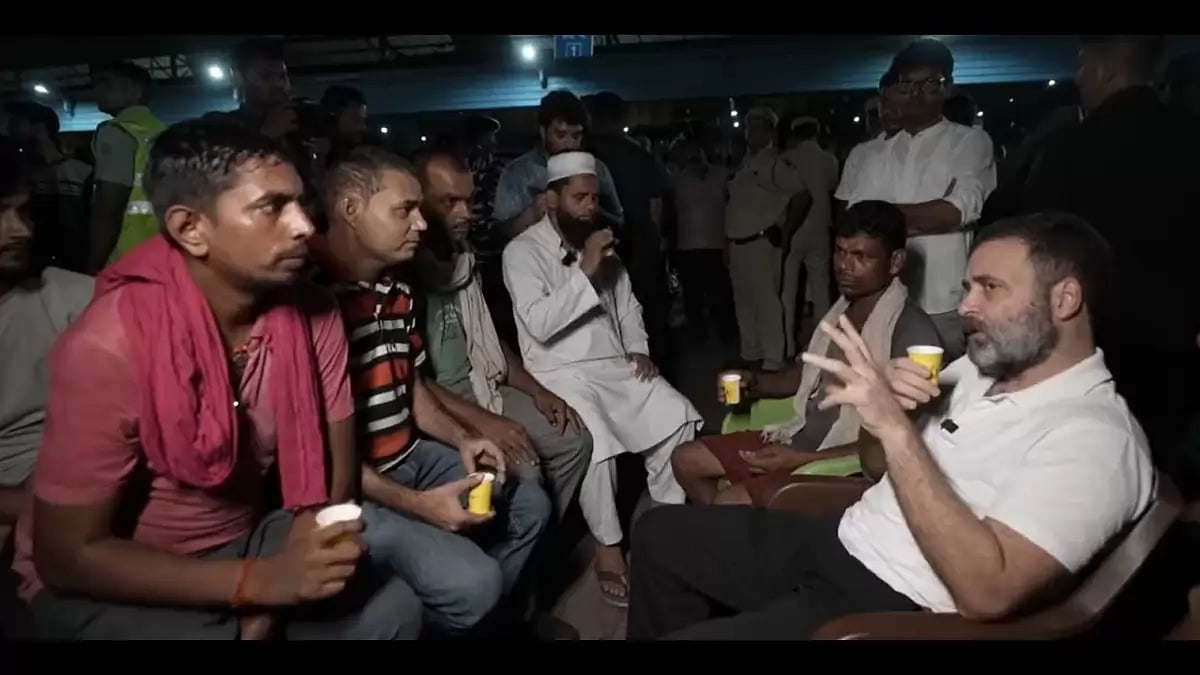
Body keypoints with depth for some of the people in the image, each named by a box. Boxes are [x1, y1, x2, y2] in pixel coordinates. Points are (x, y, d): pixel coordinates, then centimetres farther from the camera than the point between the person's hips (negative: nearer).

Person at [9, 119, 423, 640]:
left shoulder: (313, 316, -12)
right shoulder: (109, 344, -25)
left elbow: (333, 474, -2)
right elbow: (68, 554, -19)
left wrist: (267, 604, -14)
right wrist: (259, 581, -27)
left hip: (245, 542, 4)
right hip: (106, 584, -3)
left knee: (391, 608, -14)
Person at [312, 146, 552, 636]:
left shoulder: (397, 288, 8)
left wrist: (462, 439, 1)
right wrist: (415, 504, -21)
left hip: (411, 457, 10)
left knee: (529, 505, 15)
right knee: (472, 580, -22)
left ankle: (490, 618, 34)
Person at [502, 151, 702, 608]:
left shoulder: (601, 243, 15)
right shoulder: (523, 251, -7)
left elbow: (628, 305, 19)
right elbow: (540, 323, -20)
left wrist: (639, 349, 2)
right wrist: (584, 272, -20)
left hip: (615, 366, 7)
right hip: (561, 373, -7)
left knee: (680, 419, -7)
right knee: (595, 444, -30)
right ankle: (607, 547, -10)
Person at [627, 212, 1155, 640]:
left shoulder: (1098, 437, -18)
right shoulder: (979, 367, 8)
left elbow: (986, 592, -29)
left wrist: (895, 428, -31)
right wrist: (884, 403, -6)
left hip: (896, 607, -8)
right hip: (843, 542, 9)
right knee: (660, 534, 10)